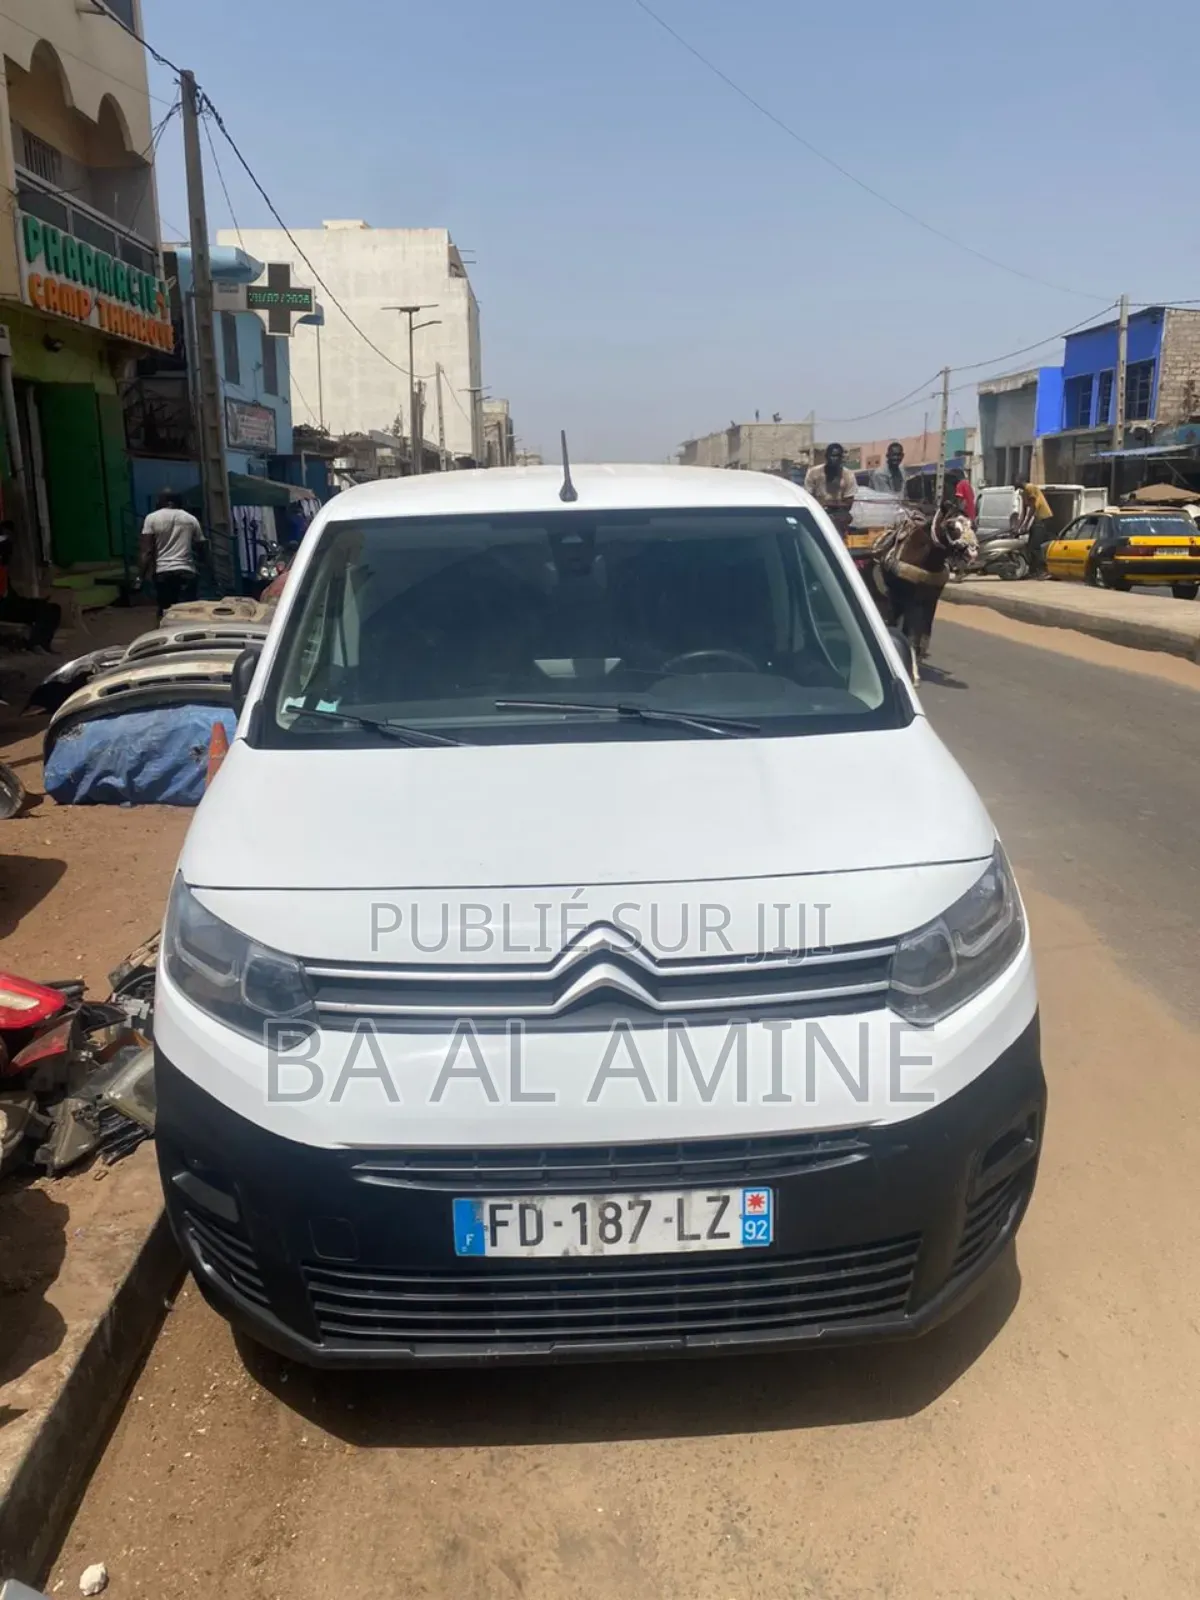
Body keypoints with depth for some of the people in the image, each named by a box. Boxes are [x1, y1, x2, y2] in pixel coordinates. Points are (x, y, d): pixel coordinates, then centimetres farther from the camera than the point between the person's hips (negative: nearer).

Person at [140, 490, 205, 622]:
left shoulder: (152, 518, 3)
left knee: (165, 612, 6)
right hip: (187, 571, 1)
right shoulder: (191, 519, 9)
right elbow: (200, 546, 13)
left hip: (163, 572, -1)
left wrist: (144, 574, 0)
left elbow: (147, 551, -3)